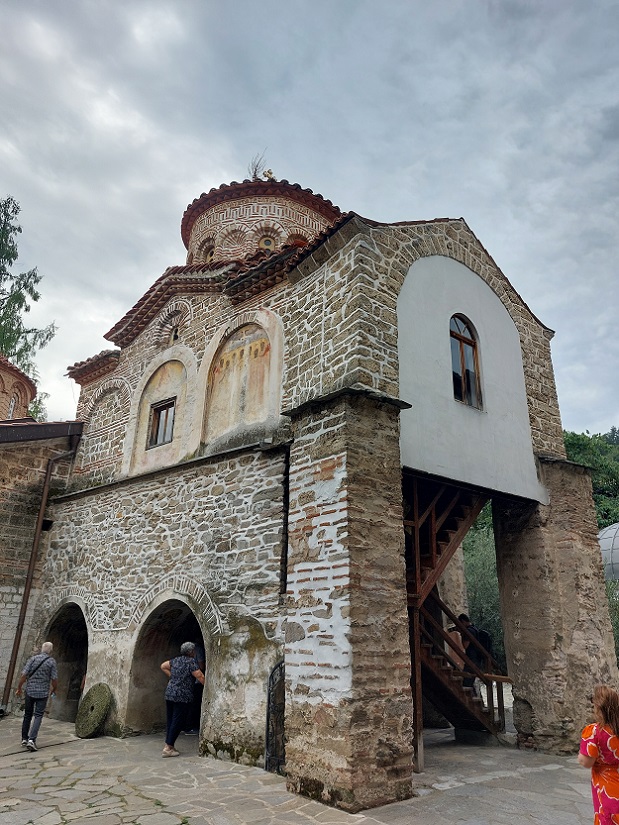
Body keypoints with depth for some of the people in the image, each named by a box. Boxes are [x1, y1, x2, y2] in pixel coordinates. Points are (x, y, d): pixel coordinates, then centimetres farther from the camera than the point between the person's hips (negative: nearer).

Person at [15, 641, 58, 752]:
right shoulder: (52, 661, -6)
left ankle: (24, 739, 26)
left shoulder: (33, 658, -2)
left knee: (27, 715, 18)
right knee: (38, 716, 1)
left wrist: (19, 688, 6)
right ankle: (32, 740, -13)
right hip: (43, 692, -3)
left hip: (30, 691, 3)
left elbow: (24, 675, -7)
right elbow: (54, 679, -6)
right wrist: (53, 690, 13)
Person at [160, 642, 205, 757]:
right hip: (182, 696, -8)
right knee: (178, 721, 0)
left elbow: (163, 666, 23)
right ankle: (168, 747, 0)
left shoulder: (176, 660, 11)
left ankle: (169, 745, 19)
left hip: (169, 693, 8)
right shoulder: (191, 661, -11)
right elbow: (200, 677, -14)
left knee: (170, 720, 13)